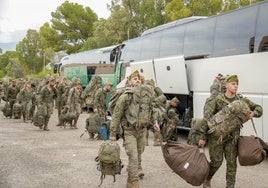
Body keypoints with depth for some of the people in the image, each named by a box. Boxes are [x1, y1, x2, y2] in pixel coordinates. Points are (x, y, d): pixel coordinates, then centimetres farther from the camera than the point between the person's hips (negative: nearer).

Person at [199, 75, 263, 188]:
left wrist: (253, 113, -16)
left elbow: (258, 109, 8)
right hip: (216, 135, -3)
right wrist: (203, 137, -14)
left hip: (232, 137, 3)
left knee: (231, 162, 3)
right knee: (216, 161, 0)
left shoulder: (241, 100, 0)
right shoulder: (216, 100, -11)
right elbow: (206, 119, -12)